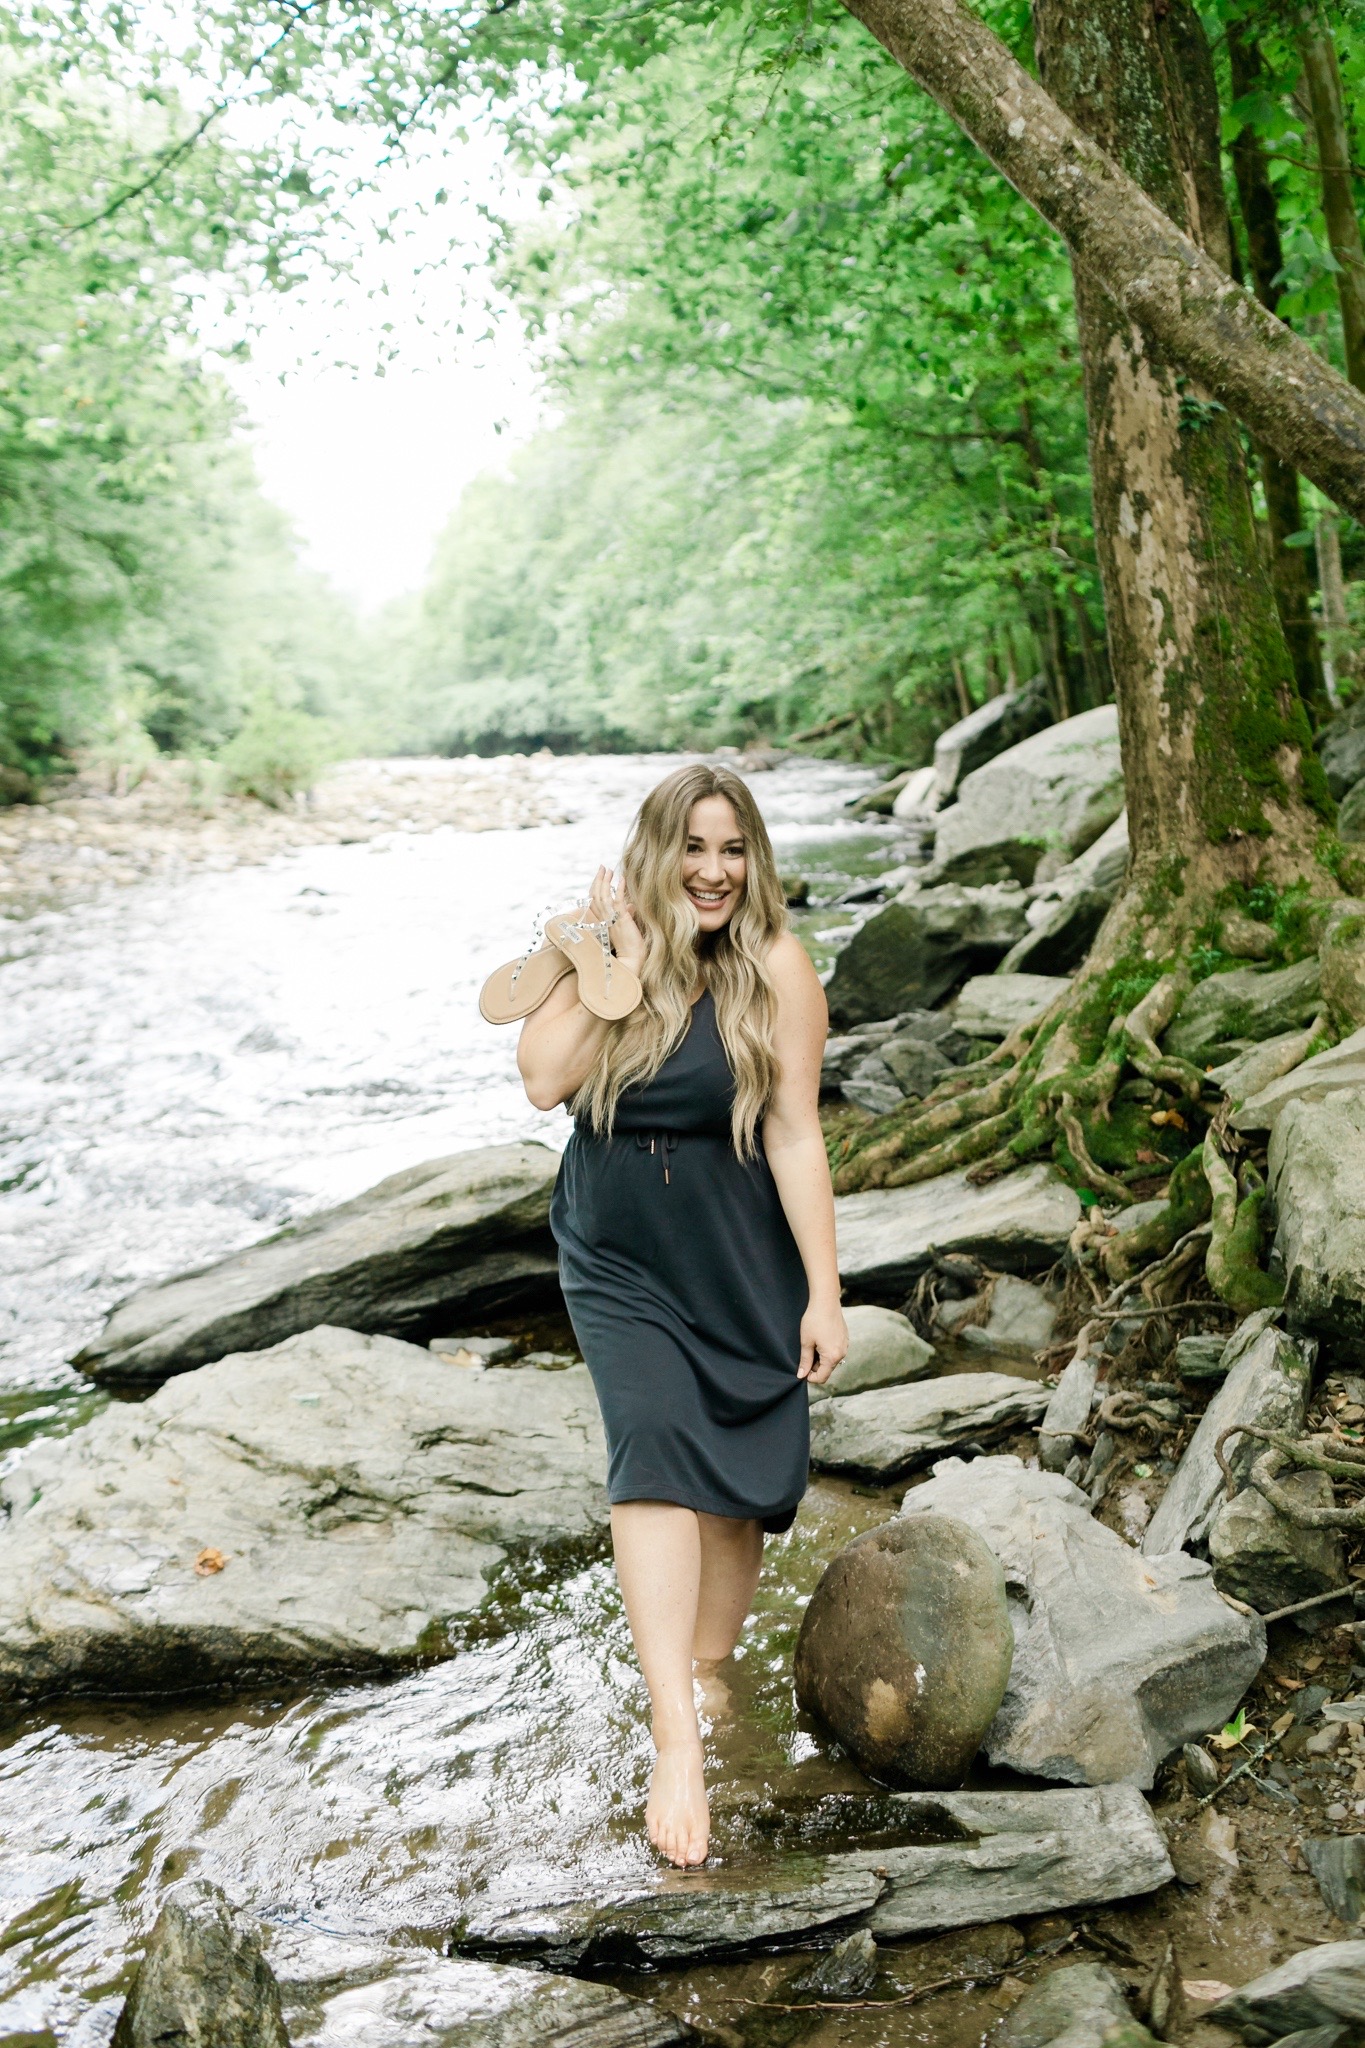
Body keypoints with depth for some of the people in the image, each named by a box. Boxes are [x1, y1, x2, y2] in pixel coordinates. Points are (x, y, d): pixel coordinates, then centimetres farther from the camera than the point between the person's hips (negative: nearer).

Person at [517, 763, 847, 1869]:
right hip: (618, 1265, 1)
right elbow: (544, 1080, -17)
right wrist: (612, 957, -19)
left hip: (740, 1269, 0)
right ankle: (676, 1738, -16)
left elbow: (794, 1133, -13)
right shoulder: (604, 948, -3)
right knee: (656, 1456, -16)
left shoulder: (776, 965, -11)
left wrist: (824, 1292, -14)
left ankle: (711, 1673, 34)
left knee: (737, 1484, 9)